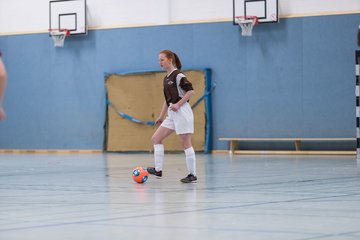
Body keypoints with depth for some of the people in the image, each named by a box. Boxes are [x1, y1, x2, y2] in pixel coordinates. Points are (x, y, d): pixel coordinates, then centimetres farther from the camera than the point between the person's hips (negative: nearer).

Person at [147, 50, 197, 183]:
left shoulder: (178, 75, -9)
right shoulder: (166, 79, 17)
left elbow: (191, 91, -16)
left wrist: (178, 104, -20)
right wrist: (161, 117, 22)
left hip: (181, 112, -9)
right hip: (172, 114, 9)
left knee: (185, 143, -6)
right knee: (156, 138, 5)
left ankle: (192, 175, -1)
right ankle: (158, 170, 5)